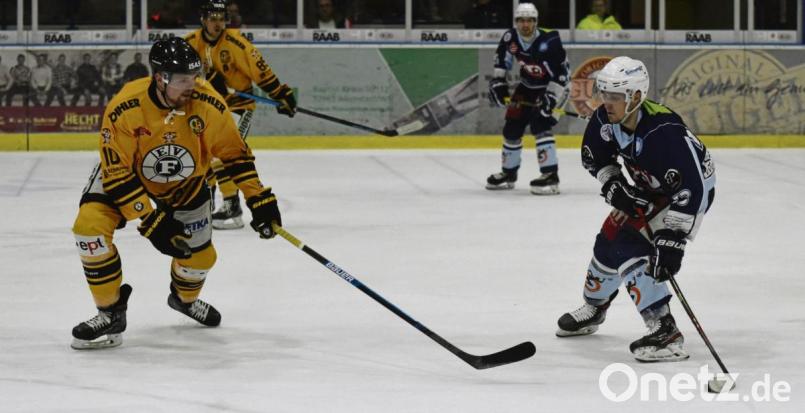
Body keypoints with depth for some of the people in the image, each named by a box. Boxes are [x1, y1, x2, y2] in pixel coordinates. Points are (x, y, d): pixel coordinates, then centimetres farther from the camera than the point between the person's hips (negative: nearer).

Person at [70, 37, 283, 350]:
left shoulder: (208, 104, -28)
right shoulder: (124, 109, -36)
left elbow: (234, 153, -12)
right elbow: (118, 173, -30)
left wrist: (259, 198, -15)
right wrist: (151, 221, -33)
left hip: (185, 181, 2)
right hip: (124, 170, -2)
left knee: (199, 255, 5)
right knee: (90, 226, -24)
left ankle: (185, 298, 43)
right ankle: (111, 314, -7)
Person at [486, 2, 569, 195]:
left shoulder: (548, 43, -31)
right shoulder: (511, 38, -13)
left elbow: (561, 74, -29)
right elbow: (502, 60, 8)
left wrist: (550, 99, -34)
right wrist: (498, 82, 2)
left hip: (551, 87, -7)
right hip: (527, 87, 7)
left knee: (540, 125, -25)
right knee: (512, 127, 10)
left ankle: (550, 175, -24)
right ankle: (508, 173, 31)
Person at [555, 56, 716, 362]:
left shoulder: (664, 132, -38)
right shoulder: (606, 119, -16)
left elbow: (691, 189, -39)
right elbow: (594, 157, 6)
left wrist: (672, 239, -41)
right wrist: (613, 187, -11)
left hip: (691, 190, -8)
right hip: (648, 190, 8)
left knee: (629, 249, -22)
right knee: (610, 239, 13)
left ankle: (666, 332, -22)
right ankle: (593, 309, 40)